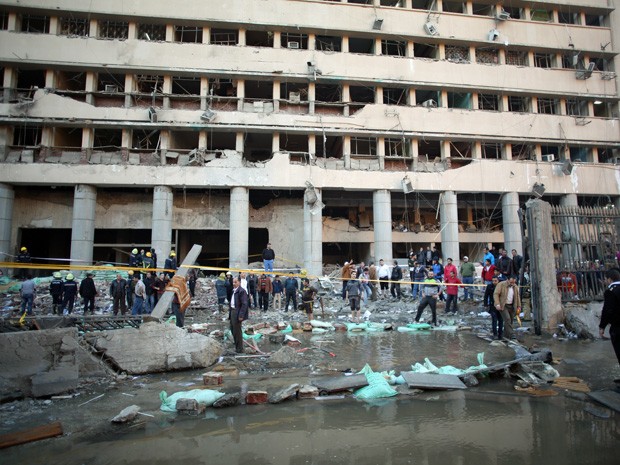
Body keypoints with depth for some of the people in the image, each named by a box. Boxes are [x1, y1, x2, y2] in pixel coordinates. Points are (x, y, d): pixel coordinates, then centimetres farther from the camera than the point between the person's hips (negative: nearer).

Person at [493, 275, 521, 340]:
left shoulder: (516, 287, 9)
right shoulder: (501, 285, -9)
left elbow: (517, 297, 18)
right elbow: (496, 294, -13)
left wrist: (519, 306, 13)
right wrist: (497, 304, -21)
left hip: (512, 306, 5)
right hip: (503, 306, -5)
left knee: (510, 321, 6)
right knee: (507, 319, -18)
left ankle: (506, 335, 19)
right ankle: (511, 334, -20)